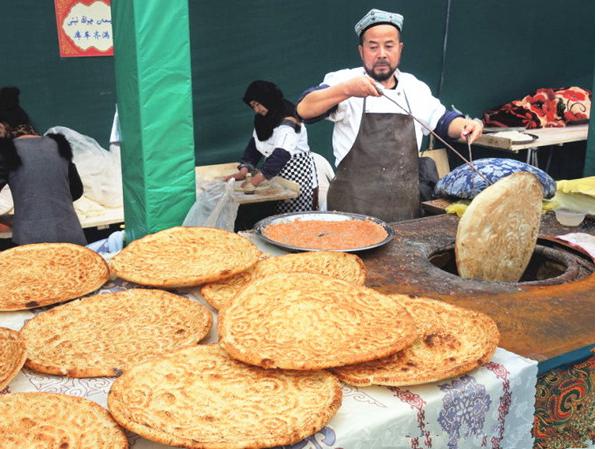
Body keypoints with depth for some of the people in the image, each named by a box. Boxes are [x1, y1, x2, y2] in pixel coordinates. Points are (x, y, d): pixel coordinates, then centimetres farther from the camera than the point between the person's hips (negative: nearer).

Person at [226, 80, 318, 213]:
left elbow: (280, 156, -31)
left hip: (297, 177, -8)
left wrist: (254, 181, -38)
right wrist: (243, 171, -12)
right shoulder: (263, 120, 8)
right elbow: (253, 146, 5)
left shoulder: (288, 122, -20)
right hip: (276, 176, 8)